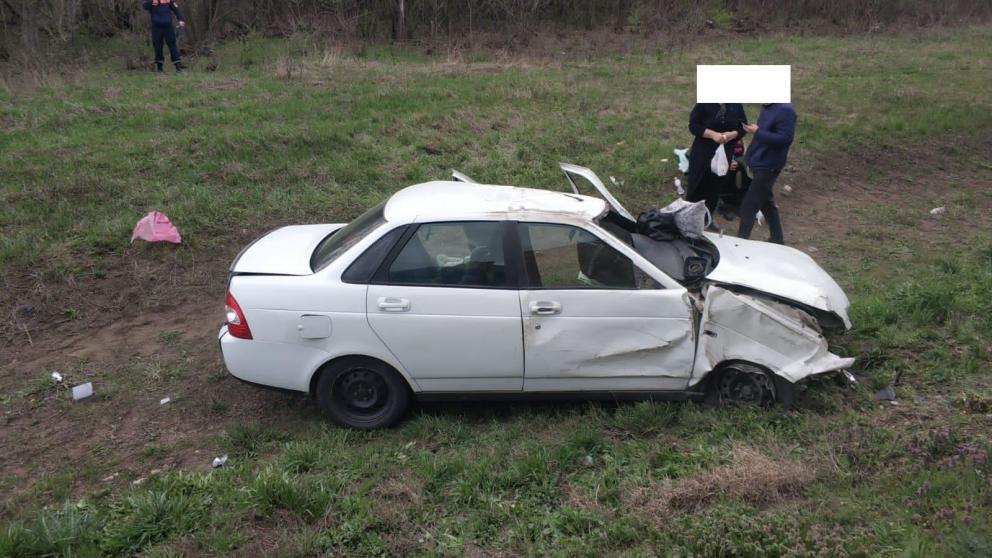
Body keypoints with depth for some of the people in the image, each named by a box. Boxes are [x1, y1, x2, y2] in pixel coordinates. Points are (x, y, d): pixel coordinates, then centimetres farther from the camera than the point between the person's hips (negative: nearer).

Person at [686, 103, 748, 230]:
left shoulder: (737, 105, 3)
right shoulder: (704, 103, -9)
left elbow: (743, 127, 8)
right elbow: (693, 125, -10)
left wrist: (733, 134, -14)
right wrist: (712, 134, -22)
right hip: (702, 153, -3)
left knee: (715, 187, 11)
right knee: (697, 185, 2)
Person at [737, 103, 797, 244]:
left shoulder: (785, 110, -21)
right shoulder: (767, 107, 7)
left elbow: (785, 139, -26)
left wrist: (757, 131, -25)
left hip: (768, 166, -10)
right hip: (760, 163, 10)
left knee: (748, 206, -5)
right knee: (766, 202, 20)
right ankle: (777, 238, 33)